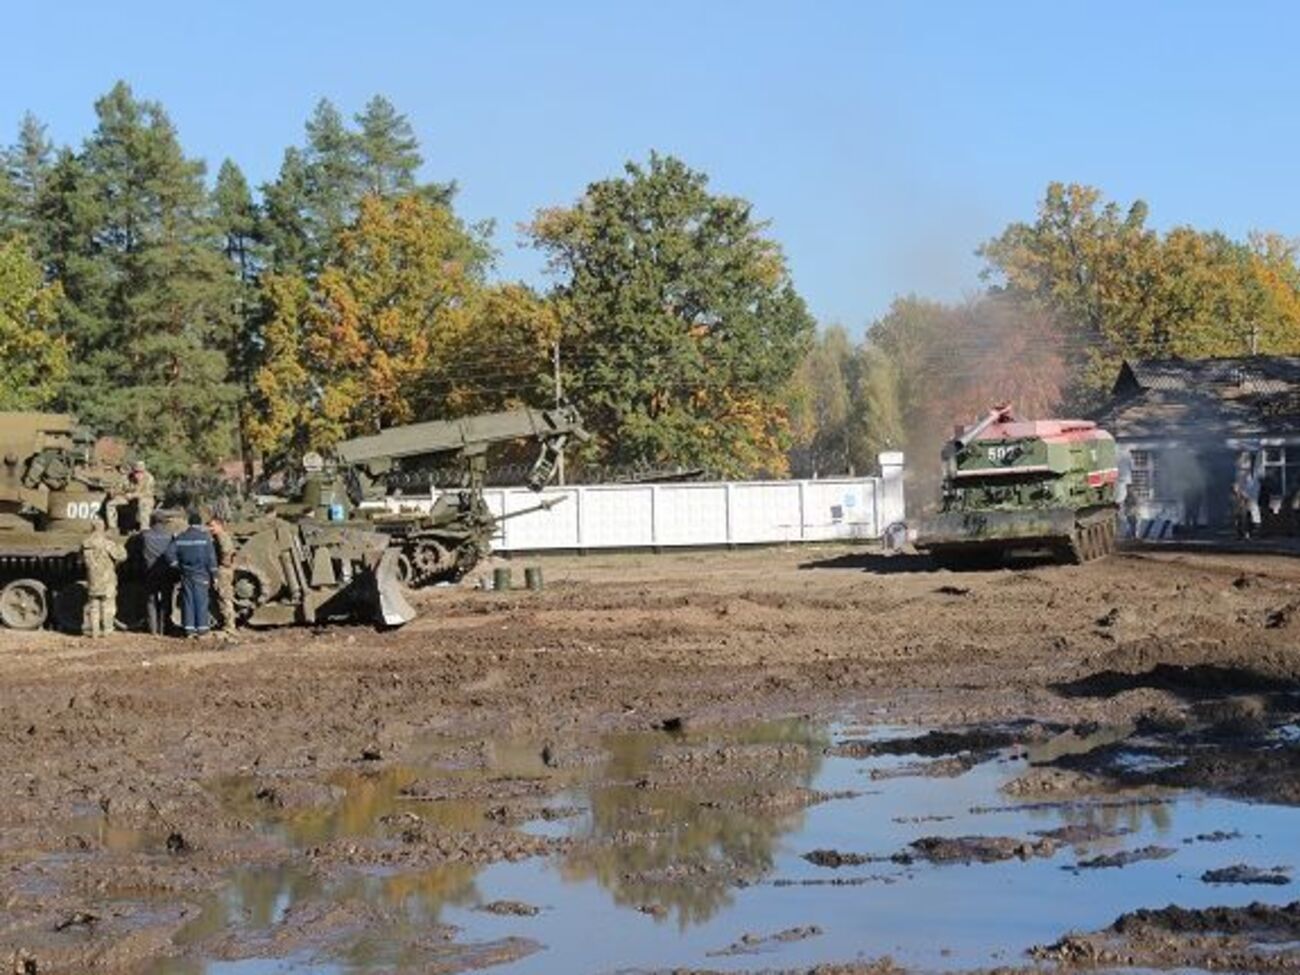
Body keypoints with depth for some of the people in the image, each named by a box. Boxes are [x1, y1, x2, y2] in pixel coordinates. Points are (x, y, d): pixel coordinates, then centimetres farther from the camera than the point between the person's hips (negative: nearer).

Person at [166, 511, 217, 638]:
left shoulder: (180, 538, 2)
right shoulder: (205, 537, -7)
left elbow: (170, 552, -4)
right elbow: (211, 557, -8)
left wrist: (177, 565, 8)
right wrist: (213, 575, -2)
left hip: (186, 575, 3)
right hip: (201, 575, -3)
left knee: (188, 601, 7)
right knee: (201, 601, 2)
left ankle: (189, 629, 7)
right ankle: (201, 629, 3)